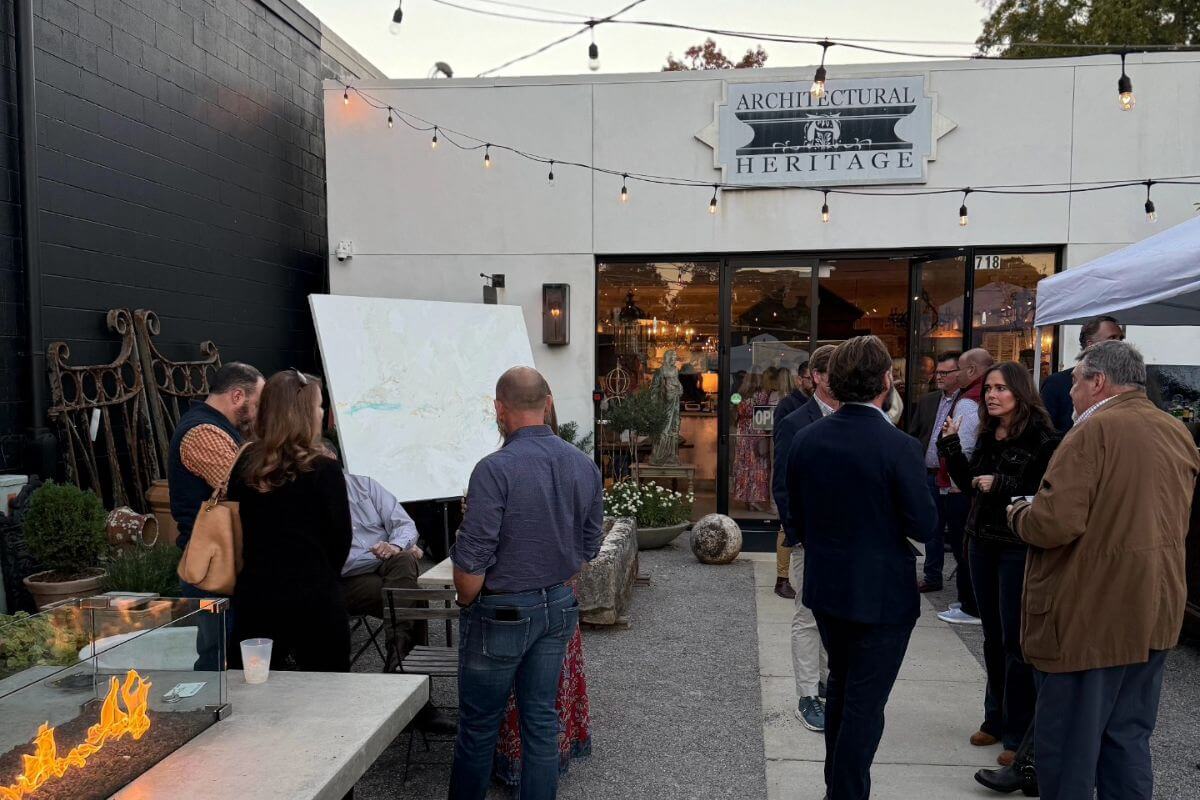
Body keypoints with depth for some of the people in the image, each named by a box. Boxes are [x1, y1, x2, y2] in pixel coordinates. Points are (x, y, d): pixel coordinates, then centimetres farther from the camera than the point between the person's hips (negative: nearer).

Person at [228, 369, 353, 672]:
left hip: (254, 595, 4)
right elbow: (340, 537, -5)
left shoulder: (244, 466, 0)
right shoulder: (324, 470, -12)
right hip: (314, 600, -4)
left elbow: (239, 531, 8)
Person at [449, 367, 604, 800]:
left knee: (478, 725, 10)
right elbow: (590, 545, 8)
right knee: (541, 719, 15)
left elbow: (472, 560, -18)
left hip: (502, 613, -6)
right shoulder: (585, 466, 0)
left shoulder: (495, 469, -21)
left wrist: (468, 602, 0)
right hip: (559, 606, 6)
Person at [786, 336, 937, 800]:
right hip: (882, 595, -6)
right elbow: (924, 526, -16)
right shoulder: (898, 447, -21)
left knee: (841, 687, 24)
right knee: (864, 704, 6)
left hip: (825, 588, 6)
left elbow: (797, 518, 4)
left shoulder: (806, 440, -4)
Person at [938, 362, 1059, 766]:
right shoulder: (988, 435, 8)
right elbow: (969, 483, 11)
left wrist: (1000, 485, -22)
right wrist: (951, 446, 1)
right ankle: (996, 718, 30)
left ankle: (1018, 734, 13)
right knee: (993, 637, 16)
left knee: (1015, 641, 1)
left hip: (1019, 548, -7)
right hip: (982, 543, 7)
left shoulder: (1041, 437, -13)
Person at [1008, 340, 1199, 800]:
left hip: (1089, 617, -8)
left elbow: (1054, 523, -26)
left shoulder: (1095, 430, -17)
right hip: (1154, 617, 8)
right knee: (1128, 739, 18)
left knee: (1067, 747, 4)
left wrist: (1019, 514, -5)